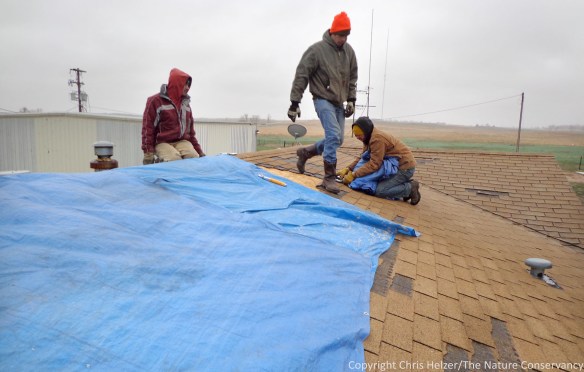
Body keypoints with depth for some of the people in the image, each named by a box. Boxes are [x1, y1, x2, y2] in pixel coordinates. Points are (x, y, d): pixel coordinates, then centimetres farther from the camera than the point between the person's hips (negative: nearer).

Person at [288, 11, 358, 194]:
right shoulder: (316, 49, -12)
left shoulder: (349, 51, 6)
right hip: (323, 100, -7)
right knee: (334, 135, -20)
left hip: (339, 102, 7)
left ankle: (306, 152, 27)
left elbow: (352, 77, 15)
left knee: (337, 139, 7)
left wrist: (351, 100, 6)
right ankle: (329, 177, -12)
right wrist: (294, 103, -13)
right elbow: (301, 76, -11)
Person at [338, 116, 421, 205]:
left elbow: (374, 164, -27)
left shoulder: (377, 138, -24)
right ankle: (406, 184, 12)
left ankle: (410, 188, -4)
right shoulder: (369, 138, 7)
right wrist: (348, 169, -5)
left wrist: (353, 175, -25)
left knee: (379, 191, -17)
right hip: (397, 165, 10)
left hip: (405, 167, -10)